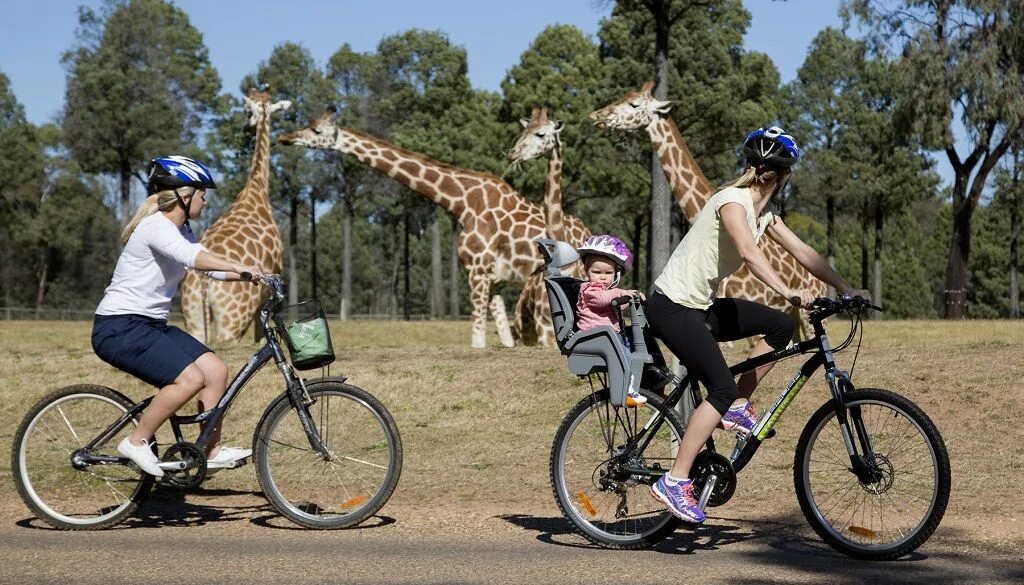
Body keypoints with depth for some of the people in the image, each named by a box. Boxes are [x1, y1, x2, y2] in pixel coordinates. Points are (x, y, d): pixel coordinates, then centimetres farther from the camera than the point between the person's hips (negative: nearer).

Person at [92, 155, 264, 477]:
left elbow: (209, 265, 11)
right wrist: (239, 267, -46)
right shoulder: (156, 226, -18)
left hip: (150, 324, 10)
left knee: (216, 370, -1)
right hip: (119, 327, -10)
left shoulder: (180, 230, 13)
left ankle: (213, 451, 7)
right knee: (190, 378, -23)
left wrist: (250, 275, -5)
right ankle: (136, 442, -8)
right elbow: (191, 256, -37)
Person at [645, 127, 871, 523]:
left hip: (701, 307, 9)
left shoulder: (763, 213, 9)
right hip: (672, 307, -9)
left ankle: (737, 408, 11)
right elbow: (749, 252, -36)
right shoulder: (732, 201, -19)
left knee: (780, 327, 2)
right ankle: (674, 482, -13)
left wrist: (845, 288, 3)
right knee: (722, 388, -17)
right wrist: (787, 292, -46)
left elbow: (802, 251, 10)